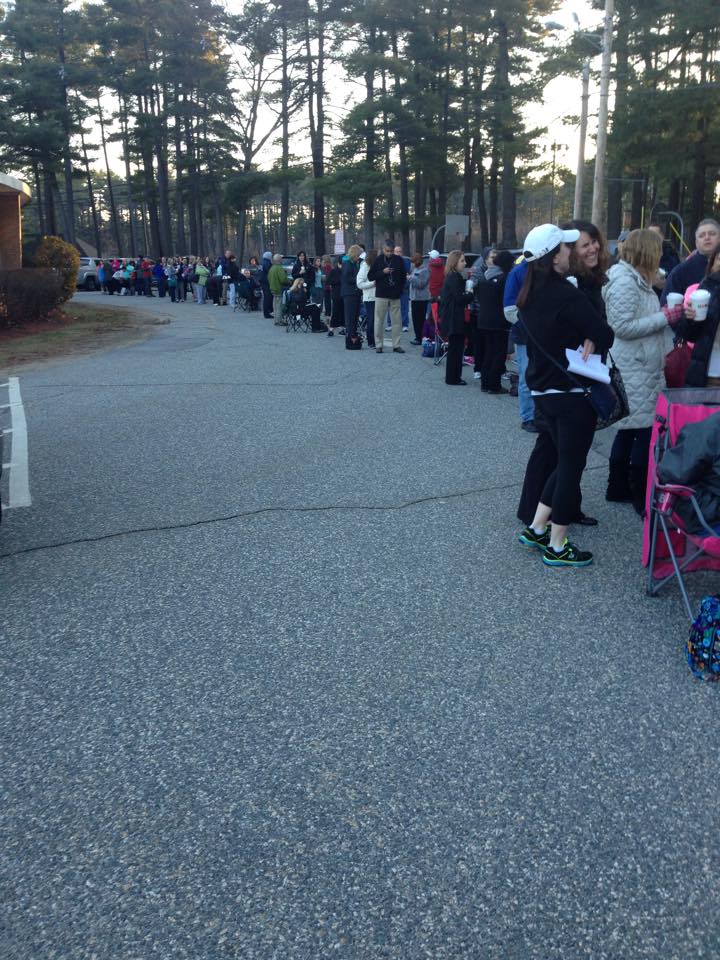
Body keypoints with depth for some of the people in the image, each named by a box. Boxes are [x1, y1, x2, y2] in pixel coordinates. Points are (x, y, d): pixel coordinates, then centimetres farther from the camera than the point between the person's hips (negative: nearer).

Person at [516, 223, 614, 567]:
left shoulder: (530, 295, 6)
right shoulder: (566, 295, -19)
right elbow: (605, 335, -20)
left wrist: (583, 340, -3)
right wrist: (590, 343, -1)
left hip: (542, 390, 8)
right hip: (573, 393, -8)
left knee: (565, 461, 20)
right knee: (571, 466, 2)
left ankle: (536, 528, 23)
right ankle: (556, 548, 9)